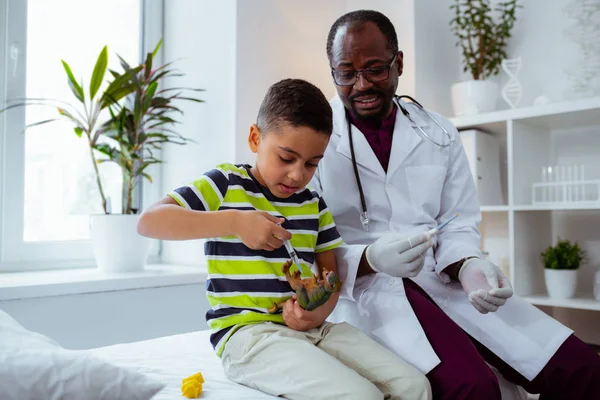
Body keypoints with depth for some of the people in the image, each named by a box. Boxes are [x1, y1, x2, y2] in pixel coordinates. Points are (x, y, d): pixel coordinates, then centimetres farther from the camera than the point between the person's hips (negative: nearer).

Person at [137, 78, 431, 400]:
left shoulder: (313, 204, 14)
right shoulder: (225, 185, -1)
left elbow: (330, 273, 16)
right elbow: (149, 221, -11)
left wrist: (320, 311, -8)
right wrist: (234, 221, -21)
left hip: (313, 329, 6)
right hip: (248, 332, -6)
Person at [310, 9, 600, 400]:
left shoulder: (439, 133, 10)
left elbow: (459, 225, 9)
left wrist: (467, 266, -14)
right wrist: (369, 259, -25)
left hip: (441, 279, 5)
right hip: (361, 286, -4)